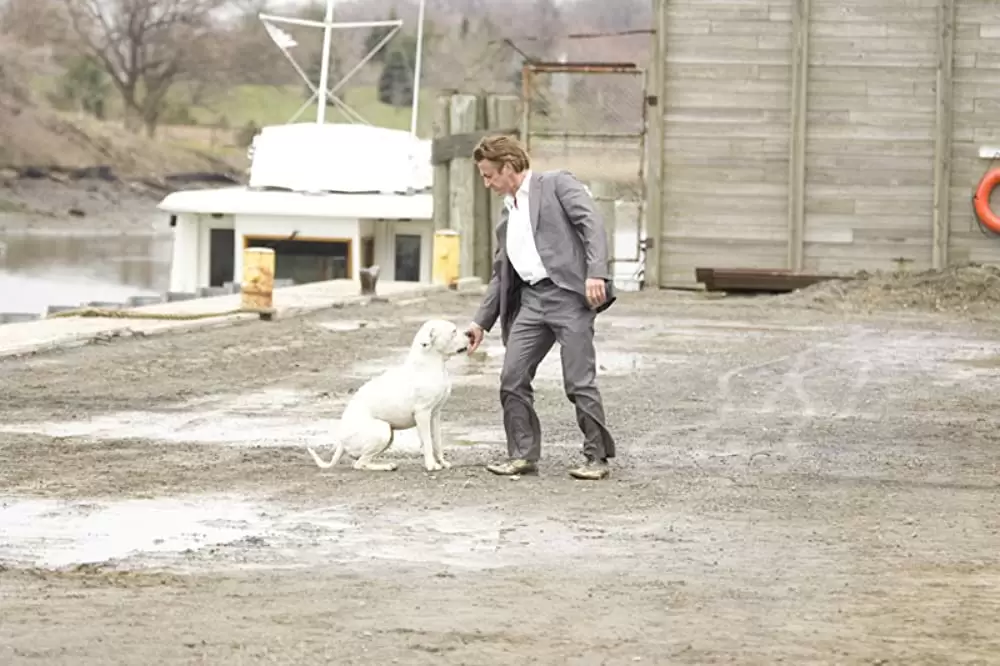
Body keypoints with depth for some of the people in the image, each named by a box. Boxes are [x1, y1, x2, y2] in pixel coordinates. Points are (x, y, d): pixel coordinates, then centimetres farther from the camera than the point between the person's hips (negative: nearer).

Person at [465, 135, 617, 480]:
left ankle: (597, 457, 2)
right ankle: (523, 455, 8)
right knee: (512, 379, 0)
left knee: (579, 382, -8)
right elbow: (501, 274, 27)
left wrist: (596, 273, -23)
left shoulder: (557, 184, 2)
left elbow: (592, 223, -10)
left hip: (569, 293, -8)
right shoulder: (508, 214, 23)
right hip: (531, 299, 8)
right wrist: (481, 322, 21)